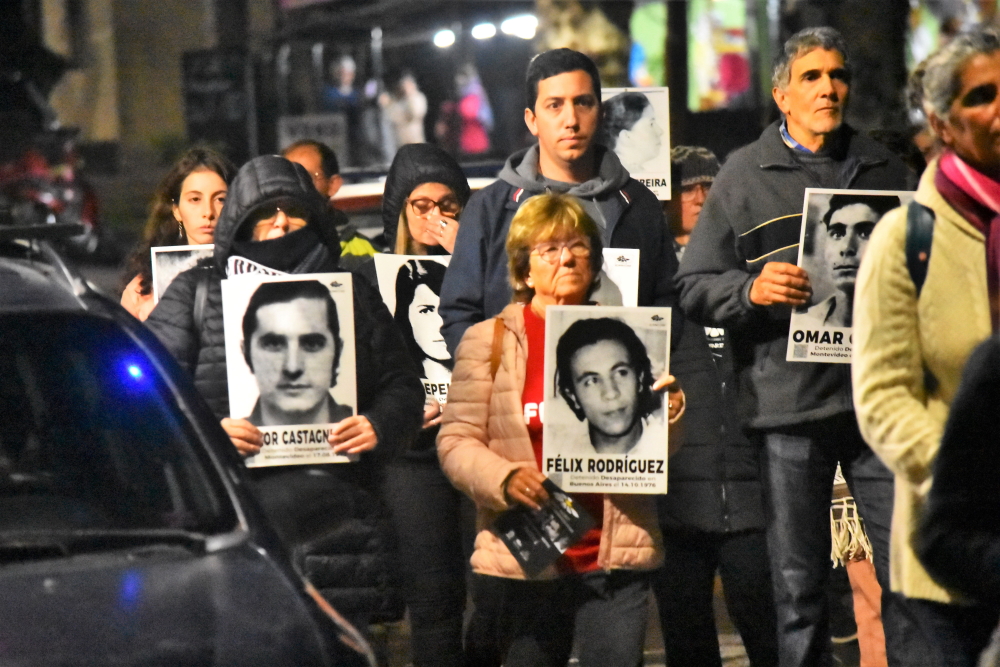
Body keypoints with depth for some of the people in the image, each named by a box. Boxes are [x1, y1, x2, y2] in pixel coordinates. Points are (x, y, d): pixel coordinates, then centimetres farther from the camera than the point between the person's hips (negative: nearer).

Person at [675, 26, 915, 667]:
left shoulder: (884, 168, 15)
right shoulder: (744, 175, 8)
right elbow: (695, 288, 4)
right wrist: (752, 289, -15)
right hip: (789, 401, -2)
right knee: (799, 583, 3)